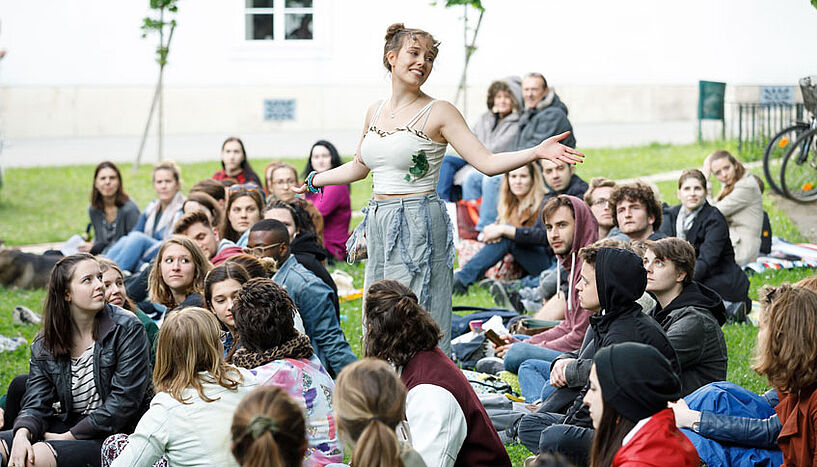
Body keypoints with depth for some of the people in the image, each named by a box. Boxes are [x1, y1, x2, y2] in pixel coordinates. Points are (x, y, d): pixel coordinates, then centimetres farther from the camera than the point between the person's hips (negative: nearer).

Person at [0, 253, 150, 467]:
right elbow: (36, 404, 1)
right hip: (67, 425, 5)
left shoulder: (127, 328, -6)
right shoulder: (43, 345, 6)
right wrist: (22, 434, -23)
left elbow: (124, 401, -12)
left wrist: (70, 436, -14)